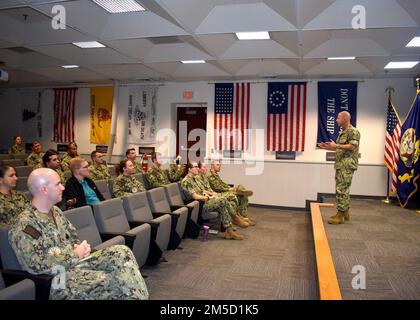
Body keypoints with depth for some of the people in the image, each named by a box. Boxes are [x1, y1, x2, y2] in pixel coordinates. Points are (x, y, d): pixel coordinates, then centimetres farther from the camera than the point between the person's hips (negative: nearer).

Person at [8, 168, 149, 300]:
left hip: (76, 261, 8)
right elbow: (37, 265, -22)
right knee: (113, 282, -25)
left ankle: (139, 295, -6)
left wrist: (80, 248, -2)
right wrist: (75, 254, -16)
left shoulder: (55, 211, 11)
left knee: (122, 252, -12)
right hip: (58, 278, -8)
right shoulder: (25, 225, -16)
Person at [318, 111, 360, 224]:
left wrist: (336, 145, -21)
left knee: (341, 190, -10)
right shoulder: (342, 132, 19)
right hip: (340, 165, 10)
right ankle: (345, 213, 21)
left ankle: (340, 215, -5)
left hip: (347, 165, -10)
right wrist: (327, 147, 16)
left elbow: (352, 146, -19)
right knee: (343, 189, 13)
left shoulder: (353, 131, -10)